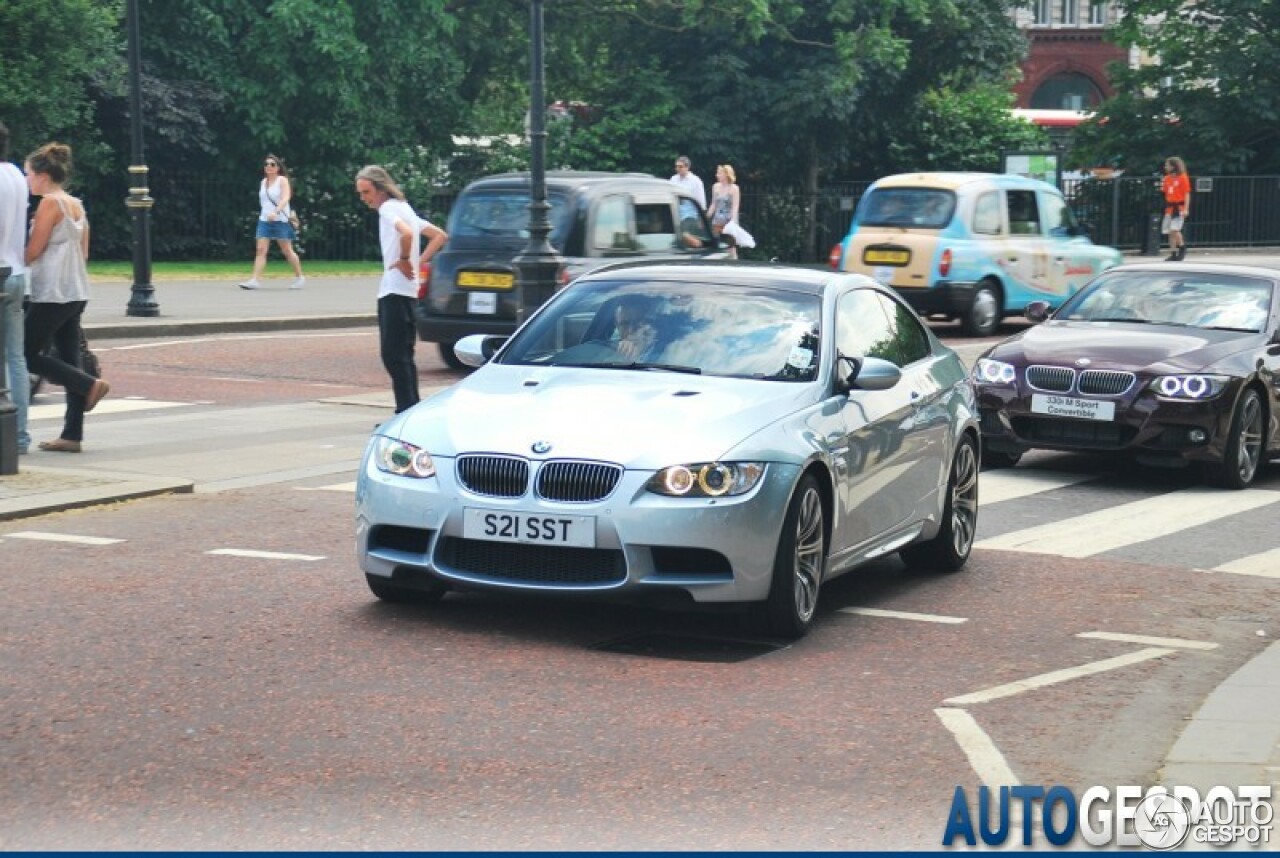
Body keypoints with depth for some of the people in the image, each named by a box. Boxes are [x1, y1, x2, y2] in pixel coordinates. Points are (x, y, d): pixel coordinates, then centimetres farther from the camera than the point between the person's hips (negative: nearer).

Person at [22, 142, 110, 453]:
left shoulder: (50, 203, -11)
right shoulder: (76, 204, 14)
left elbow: (33, 251, -12)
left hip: (52, 293, -9)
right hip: (76, 292, 9)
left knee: (29, 354, 1)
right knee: (68, 360, 6)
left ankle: (90, 384, -10)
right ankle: (72, 435, 4)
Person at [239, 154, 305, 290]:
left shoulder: (282, 180, -6)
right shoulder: (263, 182, 12)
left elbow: (285, 198, -20)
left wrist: (276, 212, -34)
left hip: (280, 220, -5)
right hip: (264, 220, 5)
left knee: (287, 251, 3)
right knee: (261, 250, -7)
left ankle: (299, 277, 19)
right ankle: (254, 280, -14)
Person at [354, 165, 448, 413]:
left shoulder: (389, 208, -9)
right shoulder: (403, 208, 20)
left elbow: (406, 233, -31)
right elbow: (440, 236, 21)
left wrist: (404, 260, -16)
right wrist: (418, 262, 11)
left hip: (395, 292, -10)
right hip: (395, 292, 10)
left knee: (395, 355, -11)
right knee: (400, 355, 12)